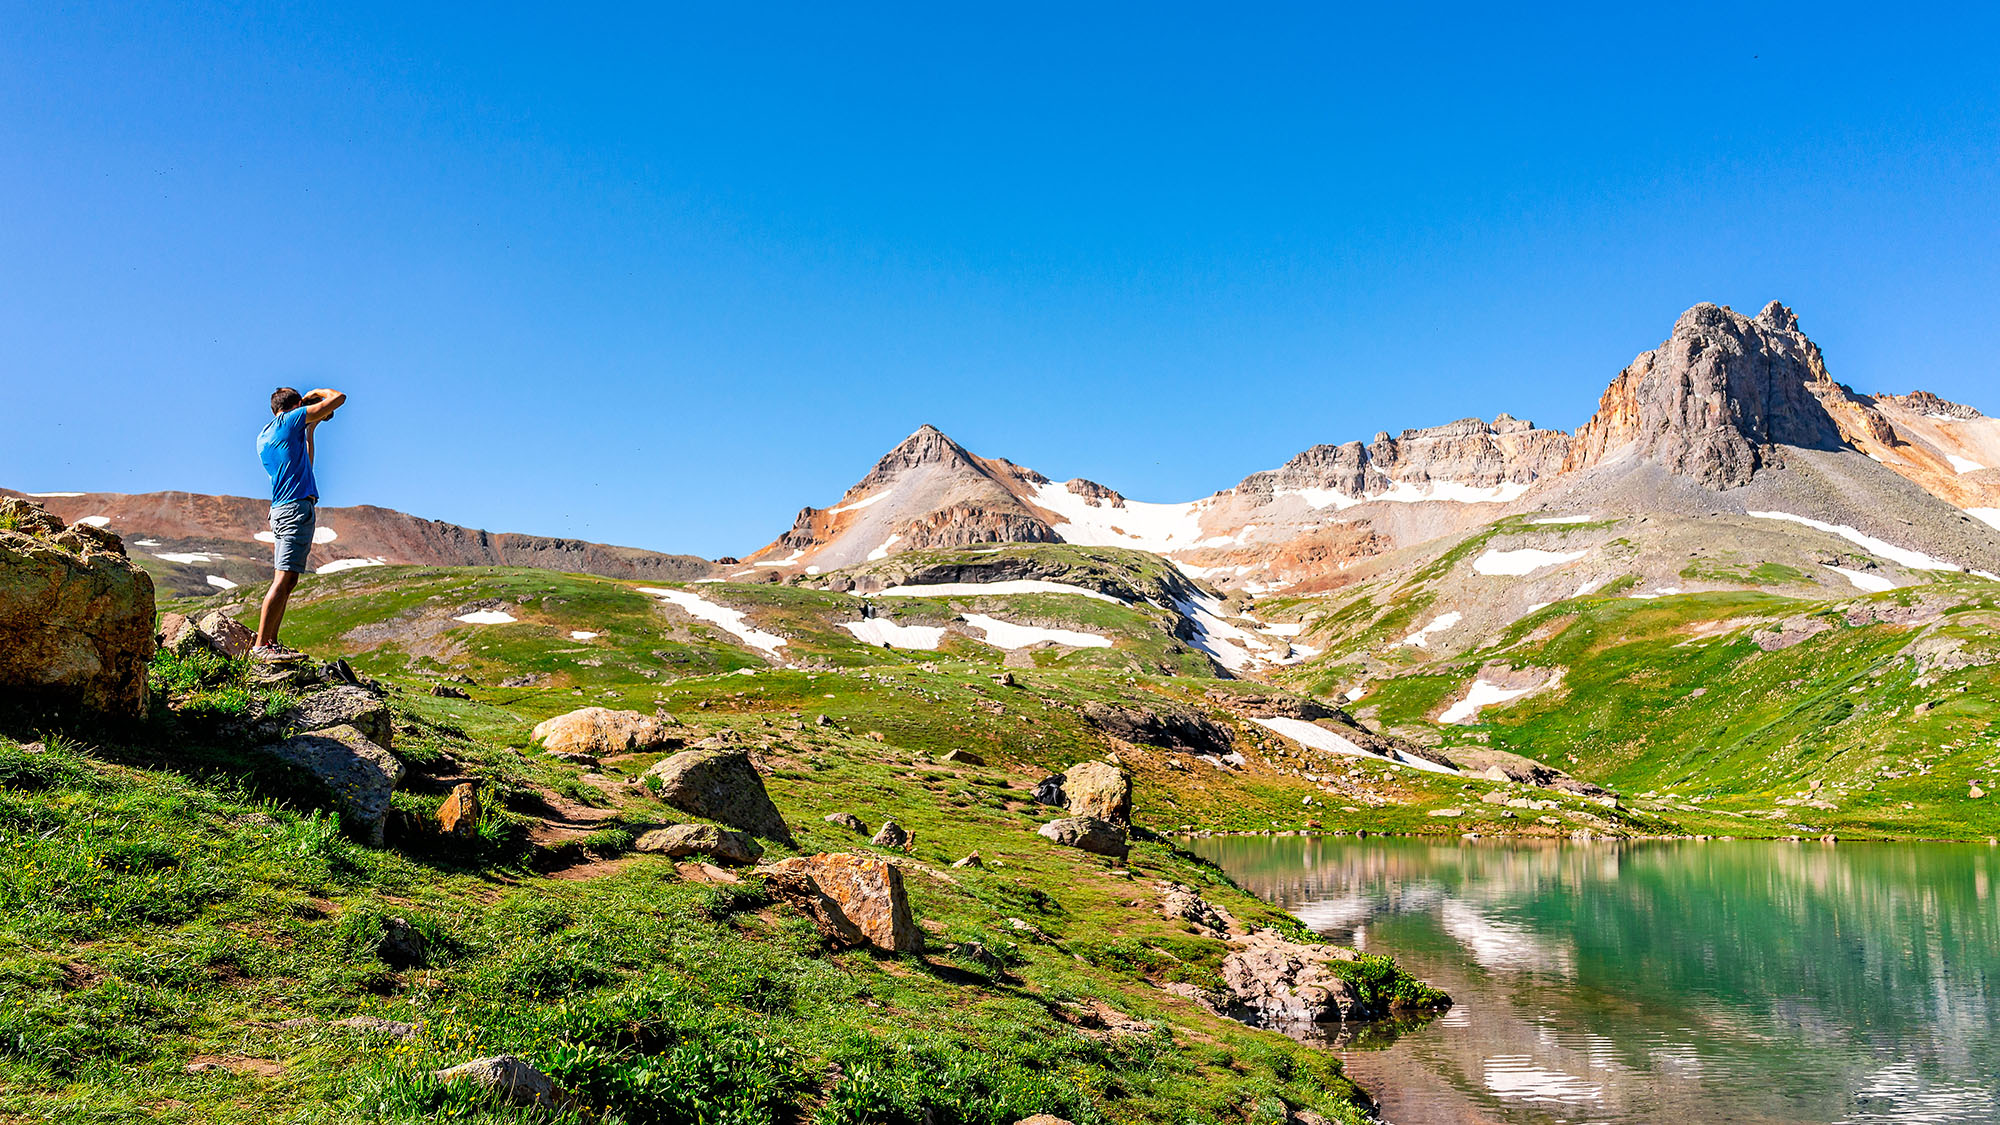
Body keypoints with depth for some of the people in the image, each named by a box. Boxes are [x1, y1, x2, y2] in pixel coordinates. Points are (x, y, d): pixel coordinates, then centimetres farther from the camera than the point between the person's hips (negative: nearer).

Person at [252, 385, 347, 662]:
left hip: (280, 510, 9)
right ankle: (261, 645, -17)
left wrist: (309, 431, 32)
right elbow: (339, 398, -2)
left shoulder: (263, 436, 22)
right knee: (284, 579, -13)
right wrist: (317, 392, 17)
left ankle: (270, 642, 8)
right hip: (297, 506, -9)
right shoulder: (290, 420, -2)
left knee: (286, 580, 9)